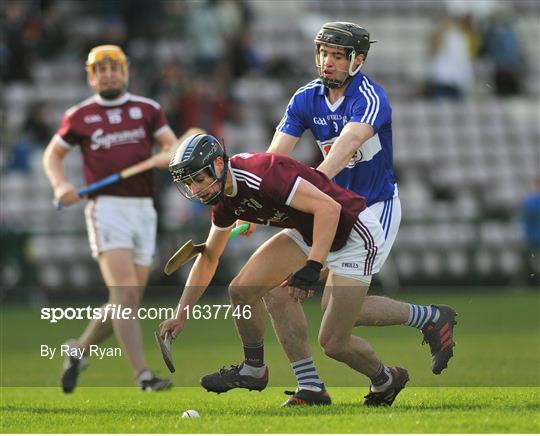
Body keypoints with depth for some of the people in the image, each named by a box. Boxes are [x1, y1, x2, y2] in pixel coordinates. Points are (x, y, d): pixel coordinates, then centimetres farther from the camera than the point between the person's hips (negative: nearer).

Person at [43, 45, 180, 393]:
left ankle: (81, 349, 29)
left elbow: (174, 147, 4)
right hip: (107, 208, -4)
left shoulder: (147, 110, 11)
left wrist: (167, 157, -19)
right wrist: (61, 185, -3)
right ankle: (143, 375, -24)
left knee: (129, 302, 6)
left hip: (143, 209, 4)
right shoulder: (80, 116, 6)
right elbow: (53, 154, 15)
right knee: (124, 292, -18)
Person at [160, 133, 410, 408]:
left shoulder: (262, 174, -31)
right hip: (308, 234, 8)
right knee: (242, 290, -3)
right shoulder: (224, 199, -2)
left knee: (333, 344, -9)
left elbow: (328, 208, -33)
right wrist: (180, 316, 9)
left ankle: (386, 381, 20)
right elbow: (208, 258, 13)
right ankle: (253, 370, 19)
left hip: (353, 235, -8)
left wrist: (311, 270, -38)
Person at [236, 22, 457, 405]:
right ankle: (309, 386, 4)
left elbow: (347, 144, -39)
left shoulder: (370, 98, -20)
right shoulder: (307, 99, -1)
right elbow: (274, 157, -10)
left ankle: (432, 318, 3)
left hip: (376, 208, -7)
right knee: (276, 286, -5)